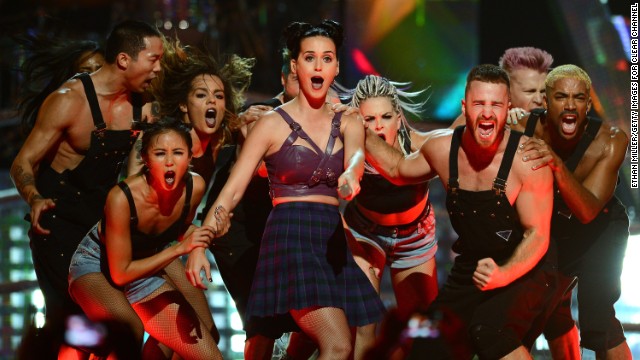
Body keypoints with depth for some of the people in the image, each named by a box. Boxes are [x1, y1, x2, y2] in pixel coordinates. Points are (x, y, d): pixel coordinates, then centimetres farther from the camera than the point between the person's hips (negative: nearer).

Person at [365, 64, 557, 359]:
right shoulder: (443, 148, -5)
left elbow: (537, 235, -19)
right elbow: (399, 170, 17)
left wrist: (502, 275, -35)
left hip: (524, 271, -5)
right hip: (470, 270, 5)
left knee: (489, 329, -31)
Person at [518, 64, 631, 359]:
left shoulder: (610, 141, -30)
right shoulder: (524, 132, -24)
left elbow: (588, 211, -39)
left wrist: (557, 165, -54)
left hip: (599, 230, -3)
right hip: (548, 229, 3)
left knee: (598, 319, -20)